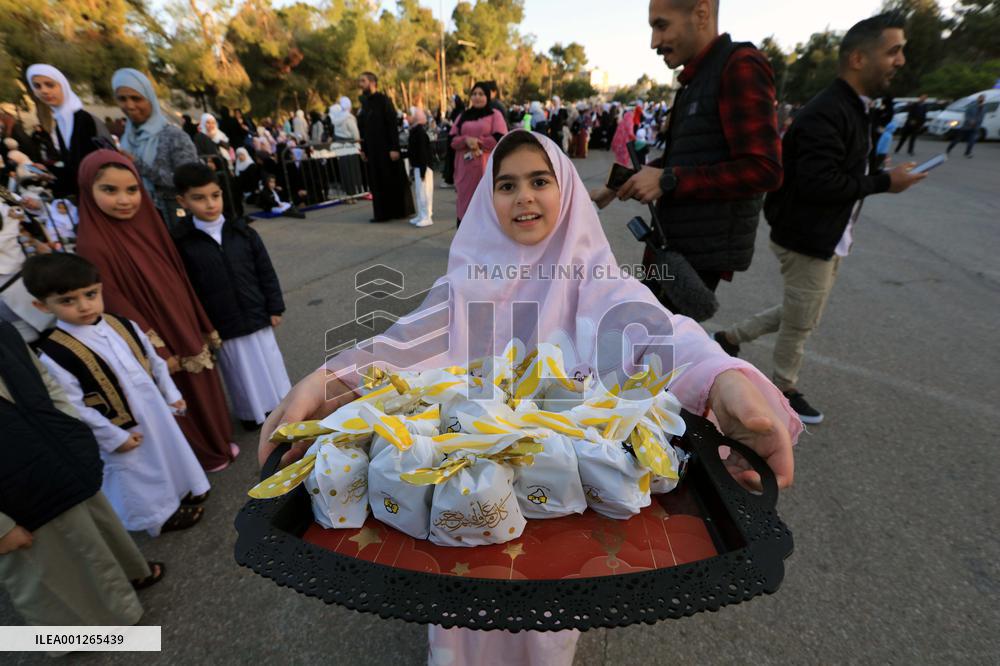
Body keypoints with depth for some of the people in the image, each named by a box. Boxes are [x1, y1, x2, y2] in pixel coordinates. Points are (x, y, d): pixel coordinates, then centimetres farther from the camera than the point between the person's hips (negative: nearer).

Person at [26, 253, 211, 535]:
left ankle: (184, 489, 50)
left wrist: (172, 395, 7)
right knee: (137, 475, 16)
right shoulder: (55, 355, -22)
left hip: (156, 410, 5)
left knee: (172, 450, 24)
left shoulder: (123, 325, -7)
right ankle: (162, 514, 39)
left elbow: (155, 361, 5)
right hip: (120, 430, -5)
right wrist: (113, 437, -14)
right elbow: (73, 407, -18)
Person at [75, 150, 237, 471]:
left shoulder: (149, 224, 0)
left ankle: (220, 440, 42)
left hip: (187, 330, 6)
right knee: (183, 400, 13)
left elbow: (179, 283, 5)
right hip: (162, 342, -6)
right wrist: (160, 354, -16)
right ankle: (204, 454, 35)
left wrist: (204, 328, 10)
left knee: (205, 388, 21)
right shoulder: (92, 246, -20)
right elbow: (117, 309, -18)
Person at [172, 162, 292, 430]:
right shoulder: (182, 243, -7)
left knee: (268, 364, 14)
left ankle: (279, 405, 36)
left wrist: (275, 308, 1)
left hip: (256, 316, 2)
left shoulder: (242, 232, -2)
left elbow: (266, 272, 2)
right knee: (240, 372, 13)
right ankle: (251, 412, 34)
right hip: (220, 326, -1)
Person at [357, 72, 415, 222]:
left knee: (394, 180, 0)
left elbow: (393, 125, -13)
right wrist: (363, 149, 11)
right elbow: (362, 128, 15)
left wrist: (394, 148, -20)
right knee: (377, 182, 7)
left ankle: (400, 210, 10)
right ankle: (382, 213, 14)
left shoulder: (384, 100, -8)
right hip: (372, 150, 7)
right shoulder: (364, 103, 12)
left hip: (387, 148, -7)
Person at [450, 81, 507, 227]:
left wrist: (477, 142, -8)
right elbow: (452, 139, 9)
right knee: (465, 201, 2)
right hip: (465, 167, 4)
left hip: (487, 166, -3)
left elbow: (500, 138, -7)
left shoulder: (495, 115, 7)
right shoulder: (463, 116, 17)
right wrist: (467, 140, -11)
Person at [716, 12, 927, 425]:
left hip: (827, 240, 10)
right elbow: (818, 182, -28)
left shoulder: (851, 109, 11)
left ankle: (730, 337, 32)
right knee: (800, 323, 7)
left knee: (800, 315, 21)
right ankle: (785, 390, 28)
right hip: (807, 242, -10)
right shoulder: (826, 113, -21)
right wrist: (884, 183, -18)